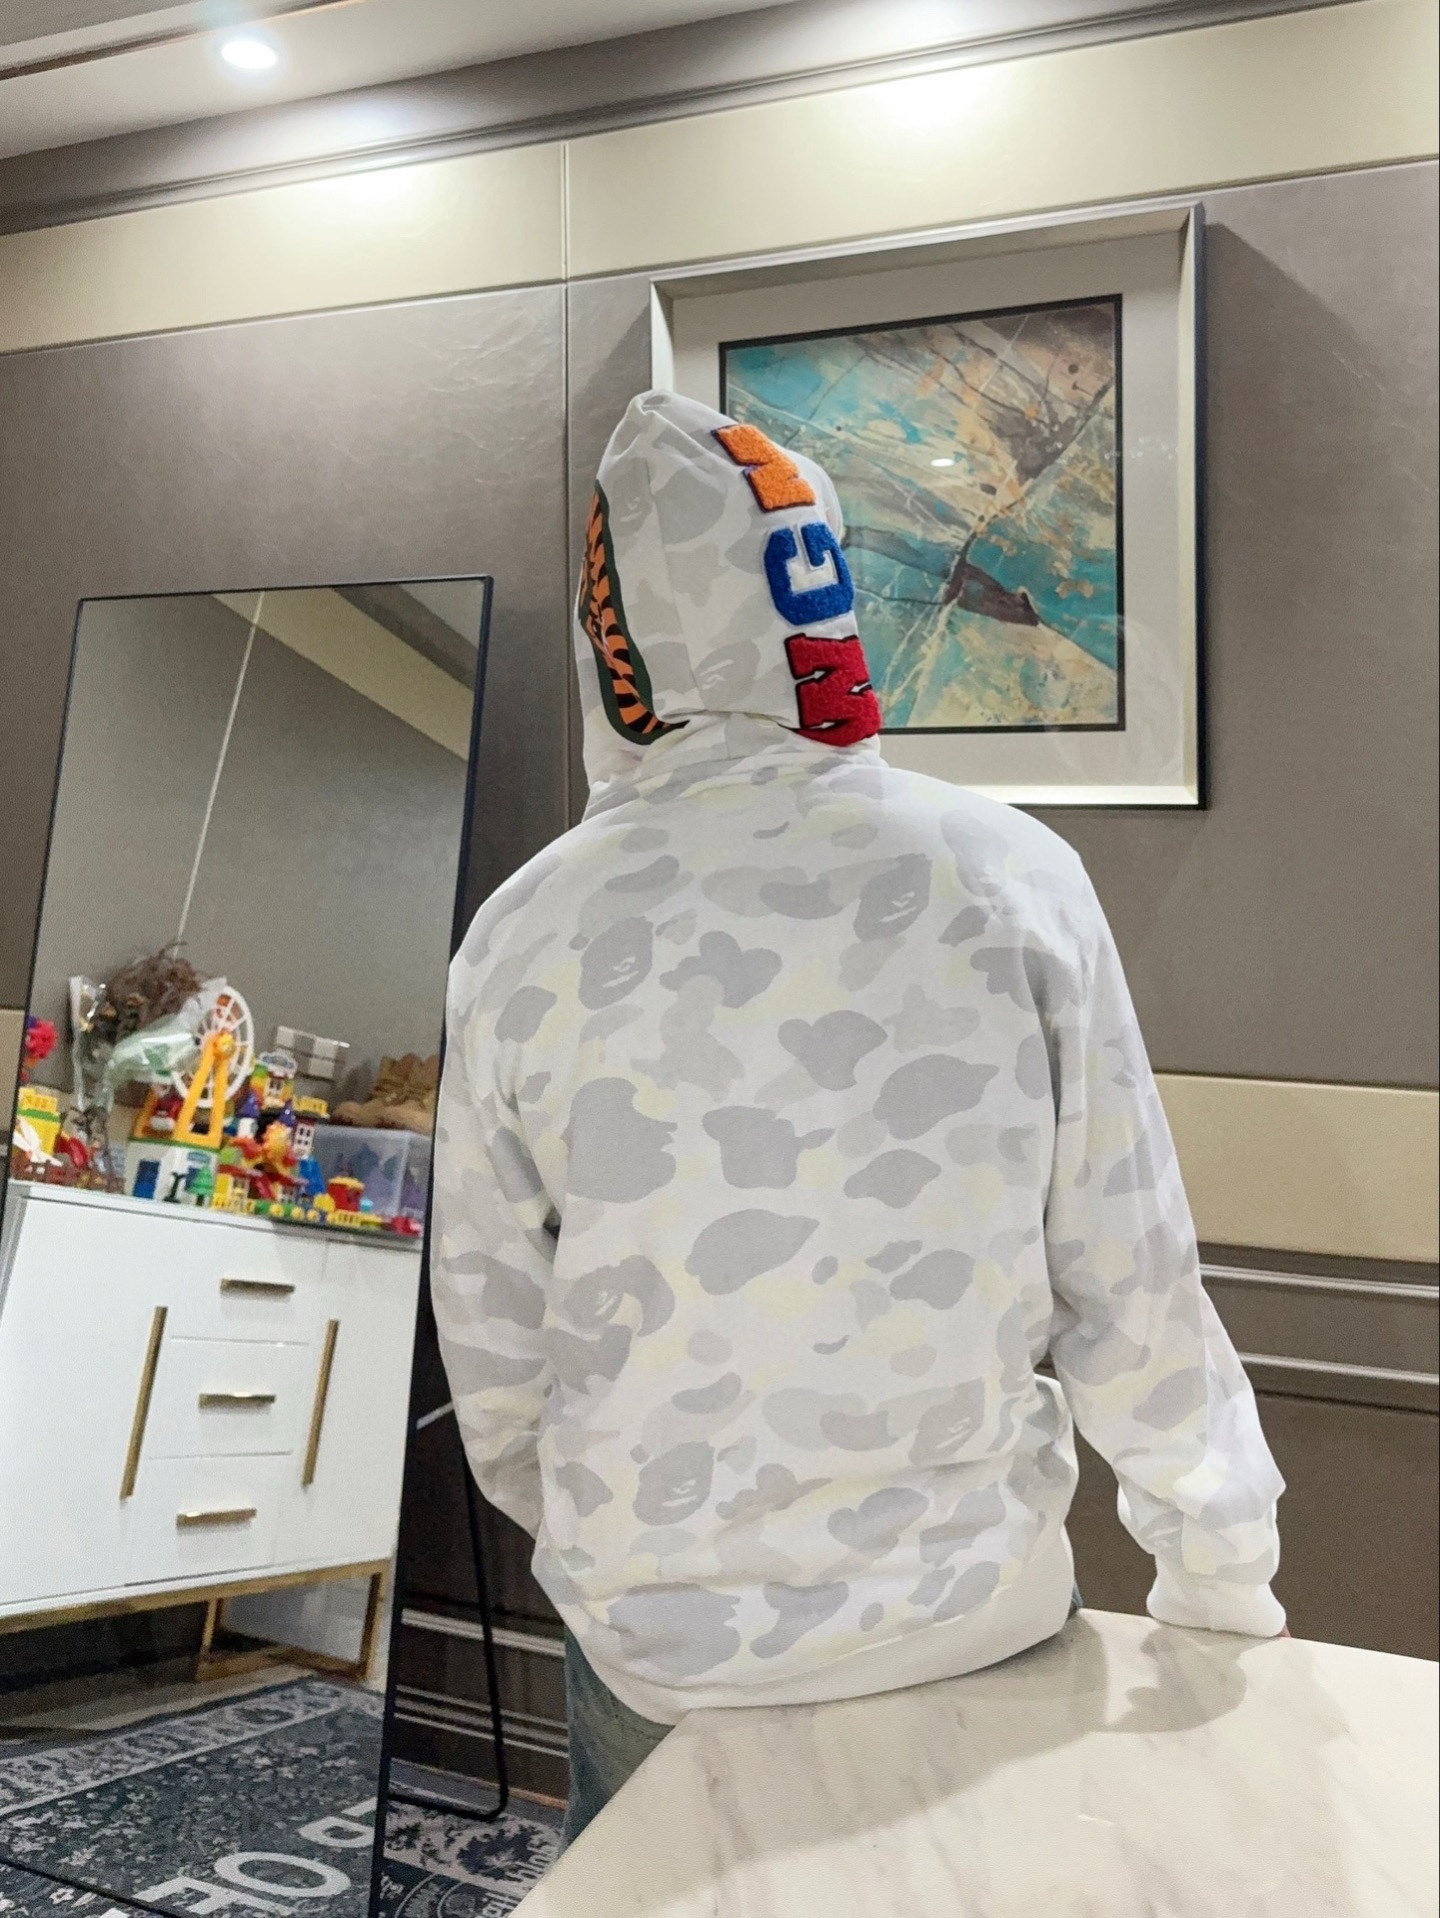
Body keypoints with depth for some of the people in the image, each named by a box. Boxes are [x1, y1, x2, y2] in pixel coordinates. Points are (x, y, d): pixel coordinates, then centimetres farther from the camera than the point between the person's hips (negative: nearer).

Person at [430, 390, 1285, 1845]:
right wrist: (1222, 1582, 6)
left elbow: (490, 1328, -5)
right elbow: (1131, 1287, -12)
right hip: (981, 1610, 1)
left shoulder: (529, 930, -15)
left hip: (661, 1639, 0)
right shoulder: (1015, 878, -16)